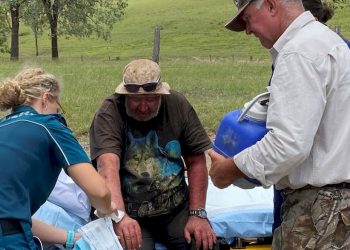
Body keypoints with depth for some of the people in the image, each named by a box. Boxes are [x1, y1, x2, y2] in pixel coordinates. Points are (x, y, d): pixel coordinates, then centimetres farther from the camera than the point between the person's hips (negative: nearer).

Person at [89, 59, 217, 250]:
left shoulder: (177, 105, -4)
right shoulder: (109, 114, -15)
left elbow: (196, 161, 0)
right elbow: (108, 166, -30)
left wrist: (198, 214, -8)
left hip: (176, 209, 3)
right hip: (130, 214, -2)